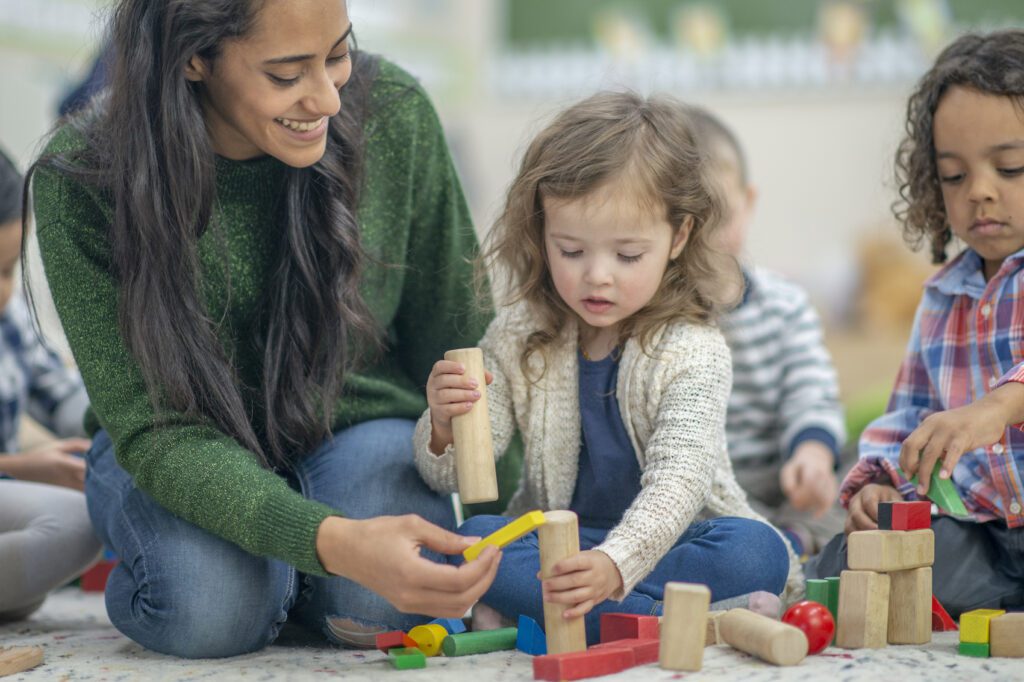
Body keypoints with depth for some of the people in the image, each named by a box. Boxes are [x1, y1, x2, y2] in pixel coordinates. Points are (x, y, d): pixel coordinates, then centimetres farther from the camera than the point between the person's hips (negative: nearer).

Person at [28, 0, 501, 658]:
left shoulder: (393, 114, -17)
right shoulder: (80, 180, -24)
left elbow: (456, 340, -3)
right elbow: (156, 430, -26)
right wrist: (331, 541, -43)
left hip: (357, 426, 2)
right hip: (176, 453, -1)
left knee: (381, 609, -27)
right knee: (211, 610, -31)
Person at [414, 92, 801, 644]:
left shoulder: (692, 351, -15)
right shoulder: (518, 338, -3)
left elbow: (677, 483, -29)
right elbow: (454, 476, -3)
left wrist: (614, 564, -48)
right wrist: (445, 428, -28)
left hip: (669, 539, -2)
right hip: (555, 545, 3)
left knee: (754, 551, -32)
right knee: (476, 539, -27)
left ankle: (527, 612, -30)